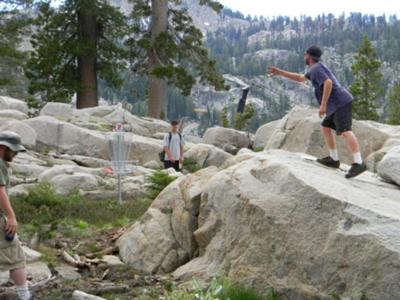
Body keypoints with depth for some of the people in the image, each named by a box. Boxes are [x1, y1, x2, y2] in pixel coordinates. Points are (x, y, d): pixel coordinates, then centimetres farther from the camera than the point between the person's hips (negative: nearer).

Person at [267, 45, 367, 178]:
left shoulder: (316, 68, -9)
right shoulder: (316, 68, 25)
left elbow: (328, 83, -25)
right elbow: (300, 78, 36)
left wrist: (323, 105, -23)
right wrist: (280, 72, 34)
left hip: (341, 103, -11)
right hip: (339, 104, 11)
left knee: (344, 131, -22)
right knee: (325, 128, 18)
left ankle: (359, 163, -30)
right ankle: (334, 159, 21)